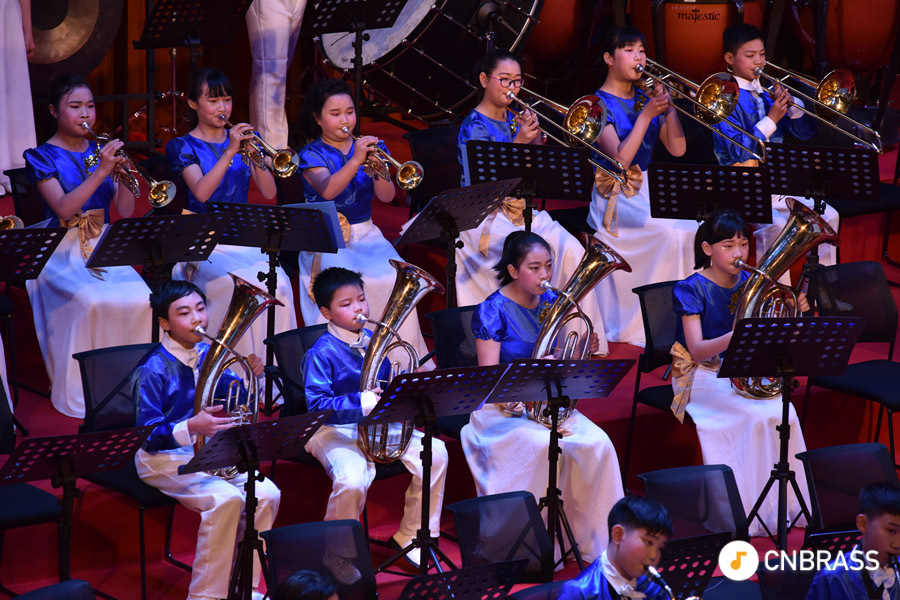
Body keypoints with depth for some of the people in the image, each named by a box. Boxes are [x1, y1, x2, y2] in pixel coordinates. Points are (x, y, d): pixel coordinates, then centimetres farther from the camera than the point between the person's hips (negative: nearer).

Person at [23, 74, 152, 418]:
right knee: (92, 304, -32)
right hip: (62, 252, -4)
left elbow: (125, 213, 6)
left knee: (140, 299, -24)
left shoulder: (100, 152, 13)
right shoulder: (42, 157, -1)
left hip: (102, 246, 4)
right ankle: (82, 390, -18)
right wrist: (100, 173, -24)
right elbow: (64, 208, -17)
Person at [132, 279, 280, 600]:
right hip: (165, 459, -7)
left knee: (267, 494, -14)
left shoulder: (207, 354, 4)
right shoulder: (154, 370, -18)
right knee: (226, 498, -31)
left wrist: (250, 376, -5)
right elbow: (149, 437, -20)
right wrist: (190, 427, -38)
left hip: (207, 451, 7)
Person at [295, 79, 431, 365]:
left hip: (365, 232, 3)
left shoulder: (370, 147, 12)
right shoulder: (312, 155, 1)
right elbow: (327, 191, -20)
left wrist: (378, 172, -19)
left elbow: (387, 196, 1)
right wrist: (355, 161, -32)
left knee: (394, 279, -25)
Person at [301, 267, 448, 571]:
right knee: (353, 478, -36)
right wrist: (361, 402, -36)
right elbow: (317, 404, -24)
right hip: (334, 429, -7)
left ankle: (411, 536, 7)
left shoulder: (372, 342, 8)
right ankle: (337, 555, -10)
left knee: (434, 452, -11)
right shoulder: (321, 354, -14)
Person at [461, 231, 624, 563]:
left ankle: (596, 541, -8)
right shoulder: (492, 311, -11)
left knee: (597, 445, -21)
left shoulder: (550, 302, 7)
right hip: (503, 408, -5)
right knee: (545, 447, -34)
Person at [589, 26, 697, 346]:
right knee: (674, 232, -30)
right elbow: (621, 158, -16)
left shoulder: (645, 98, 13)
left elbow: (677, 149, 6)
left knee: (701, 228, -21)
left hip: (648, 187, 6)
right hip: (615, 196, -6)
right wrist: (646, 114, -20)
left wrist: (668, 106, -6)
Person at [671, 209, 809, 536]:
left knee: (785, 415, -22)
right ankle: (756, 511, -19)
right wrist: (736, 337, -39)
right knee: (759, 418, -28)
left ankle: (788, 504, -10)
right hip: (703, 376, -5)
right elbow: (696, 350, -21)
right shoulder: (692, 289, -12)